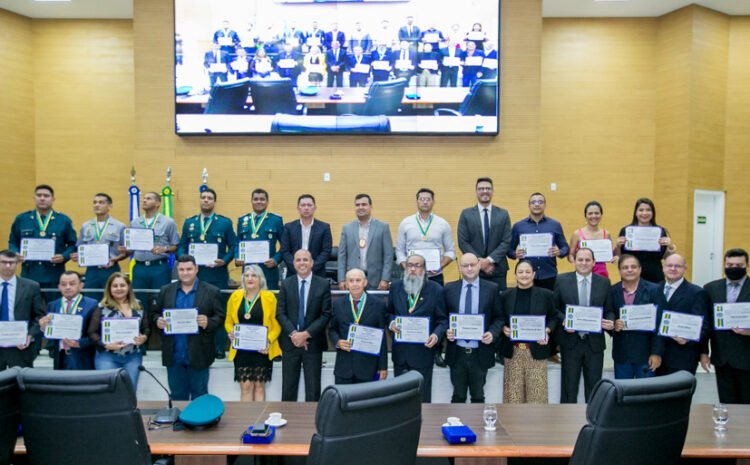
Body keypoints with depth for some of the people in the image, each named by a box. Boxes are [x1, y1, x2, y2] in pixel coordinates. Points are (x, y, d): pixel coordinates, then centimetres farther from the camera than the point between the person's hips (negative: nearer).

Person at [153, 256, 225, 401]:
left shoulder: (212, 291, -2)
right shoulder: (166, 291, 8)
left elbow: (220, 317, -3)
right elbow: (155, 313, 13)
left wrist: (208, 322, -22)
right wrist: (158, 321, -9)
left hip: (198, 355, -3)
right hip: (174, 355, 3)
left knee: (199, 395, 9)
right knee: (177, 395, 15)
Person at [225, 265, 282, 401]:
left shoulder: (269, 297, -2)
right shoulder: (235, 296, 5)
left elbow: (276, 325, -3)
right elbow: (228, 321, 12)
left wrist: (269, 341, -18)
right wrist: (231, 332, -9)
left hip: (262, 349, -2)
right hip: (241, 350, 2)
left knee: (259, 386, 5)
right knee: (245, 386, 1)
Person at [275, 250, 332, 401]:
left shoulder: (323, 284, 0)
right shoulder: (286, 284, 5)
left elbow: (326, 314, -6)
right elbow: (280, 313, 0)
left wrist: (306, 334, -14)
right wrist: (293, 333, -14)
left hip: (313, 343, -1)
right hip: (290, 342, 1)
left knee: (313, 389, 5)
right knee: (288, 387, 8)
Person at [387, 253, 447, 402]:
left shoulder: (435, 289, -5)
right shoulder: (396, 287, 4)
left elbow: (442, 320, -3)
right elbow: (389, 312, 14)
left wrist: (436, 335, -21)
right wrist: (391, 322, -8)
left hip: (423, 351, -3)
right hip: (400, 351, 3)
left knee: (422, 396, 8)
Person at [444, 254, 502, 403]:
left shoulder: (492, 288, -1)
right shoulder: (449, 288, 2)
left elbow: (499, 317, 1)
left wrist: (493, 333, -16)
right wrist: (446, 331, -12)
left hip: (480, 353, -1)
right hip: (457, 352, 1)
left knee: (478, 396, 14)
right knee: (458, 396, 13)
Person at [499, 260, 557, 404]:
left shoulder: (546, 295, 3)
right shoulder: (506, 296, 6)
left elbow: (553, 318, 7)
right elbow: (499, 319, 11)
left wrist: (547, 331, -11)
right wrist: (503, 328, -9)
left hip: (537, 350, -1)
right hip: (512, 351, 1)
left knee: (536, 392, 3)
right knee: (513, 393, 4)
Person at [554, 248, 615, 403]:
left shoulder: (604, 282, 4)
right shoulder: (562, 280, -1)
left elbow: (609, 310, 7)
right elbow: (554, 308, 1)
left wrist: (610, 322, -14)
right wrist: (564, 321, -16)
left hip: (595, 342, 1)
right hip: (570, 341, -1)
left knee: (594, 387, 11)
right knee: (569, 386, 9)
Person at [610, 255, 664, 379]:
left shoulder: (653, 290, -4)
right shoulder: (612, 291, 2)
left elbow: (659, 324, -6)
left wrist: (657, 353, -10)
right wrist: (613, 325, -16)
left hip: (645, 353, -2)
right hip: (621, 354, 2)